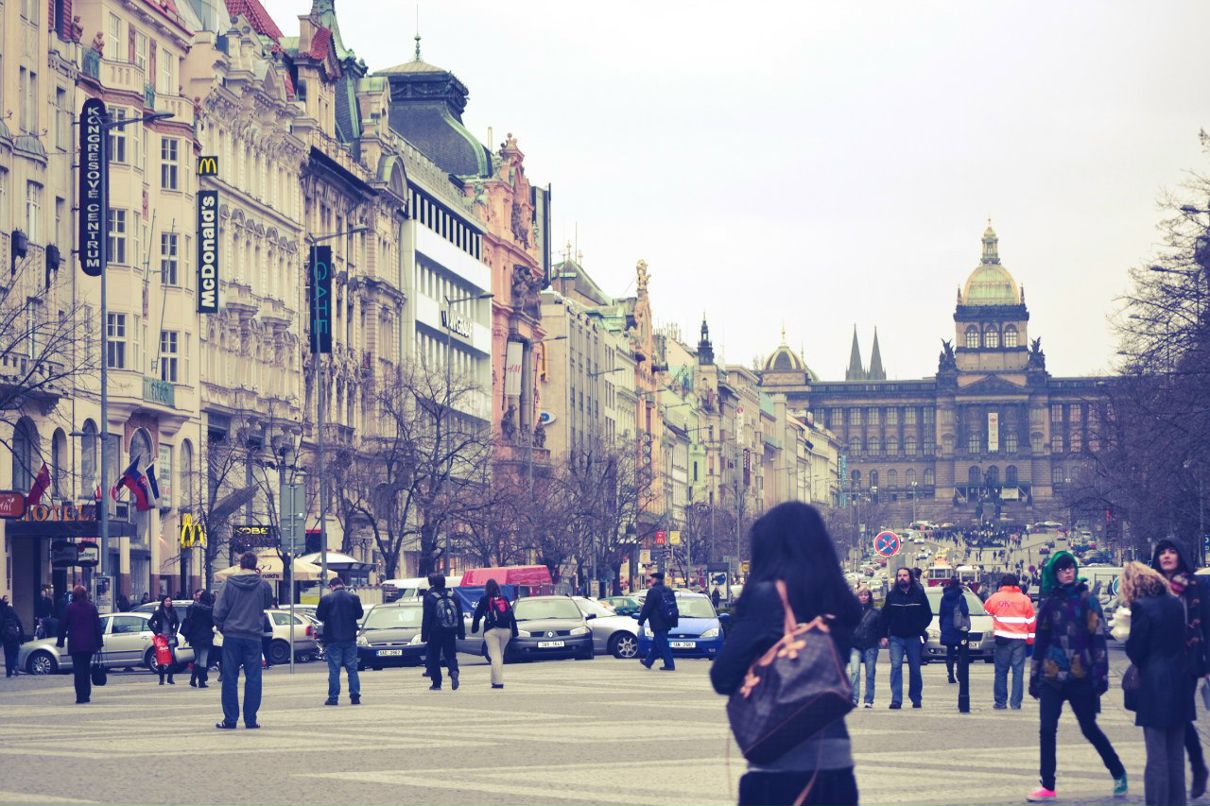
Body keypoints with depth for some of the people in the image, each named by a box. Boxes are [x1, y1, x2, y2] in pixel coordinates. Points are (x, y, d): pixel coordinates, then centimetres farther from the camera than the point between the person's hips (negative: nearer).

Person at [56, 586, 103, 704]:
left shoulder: (70, 608, -4)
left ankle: (80, 697, -9)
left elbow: (63, 626, 0)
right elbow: (97, 626, 5)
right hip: (89, 644, 3)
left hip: (75, 644, -3)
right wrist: (99, 643, 10)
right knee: (86, 669, 14)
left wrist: (60, 642, 9)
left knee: (78, 670, -2)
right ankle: (86, 695, 15)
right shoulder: (92, 607, 3)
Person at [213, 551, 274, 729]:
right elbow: (268, 604, 18)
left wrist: (222, 628, 13)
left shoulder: (229, 584, -4)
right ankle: (251, 719, 3)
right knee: (253, 678, 5)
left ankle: (230, 719, 2)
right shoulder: (263, 585, -2)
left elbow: (219, 611, -5)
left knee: (230, 679, 4)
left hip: (231, 636, 0)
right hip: (253, 637, 0)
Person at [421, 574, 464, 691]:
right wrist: (461, 633, 13)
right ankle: (454, 672, -20)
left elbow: (426, 618, -8)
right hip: (451, 632, 3)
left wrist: (424, 635, -5)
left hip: (435, 632, -3)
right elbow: (460, 616, 8)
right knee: (450, 655, 10)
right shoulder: (453, 597, 6)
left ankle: (436, 683, 9)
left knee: (433, 657, 8)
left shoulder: (429, 597, -8)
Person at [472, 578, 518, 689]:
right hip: (506, 630, 4)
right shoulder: (504, 599, 12)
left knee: (495, 656, -7)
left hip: (491, 631, -4)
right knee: (500, 655, 16)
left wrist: (474, 628, 12)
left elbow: (478, 614, 1)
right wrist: (514, 632, 13)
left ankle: (498, 682, -15)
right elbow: (512, 616, 11)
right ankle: (496, 679, 20)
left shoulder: (484, 600, 2)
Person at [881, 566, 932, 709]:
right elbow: (885, 616, 5)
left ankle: (916, 698, 20)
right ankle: (896, 700, -15)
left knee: (915, 669, 8)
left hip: (914, 638, 0)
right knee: (896, 667, -11)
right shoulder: (891, 595, 3)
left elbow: (928, 615, 7)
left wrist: (920, 628, -5)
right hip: (896, 638, 0)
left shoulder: (919, 594, 1)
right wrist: (884, 635, -1)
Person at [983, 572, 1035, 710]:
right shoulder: (1025, 599, 2)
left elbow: (986, 609, 19)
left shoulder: (995, 598, -1)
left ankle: (1000, 701, 7)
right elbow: (1031, 621, 4)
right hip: (1020, 639, 0)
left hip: (1002, 638, 0)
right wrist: (1031, 637, 14)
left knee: (1001, 671, 7)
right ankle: (1016, 702, 0)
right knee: (1018, 671, 3)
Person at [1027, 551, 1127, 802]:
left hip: (1080, 677, -3)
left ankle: (1118, 773, 24)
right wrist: (1034, 677, 13)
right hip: (1051, 676, 3)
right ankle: (1047, 787, 4)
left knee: (1089, 728, 5)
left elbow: (1098, 638, -5)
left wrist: (1100, 674, -11)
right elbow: (1040, 641, 13)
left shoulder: (1086, 600, -1)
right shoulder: (1049, 602, 8)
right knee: (1047, 730, -3)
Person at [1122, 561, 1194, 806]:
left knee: (1157, 757, -2)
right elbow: (1183, 639, 14)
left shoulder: (1141, 607, -13)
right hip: (1180, 684, 7)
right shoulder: (1175, 603, 7)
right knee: (1176, 754, 14)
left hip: (1154, 687, -7)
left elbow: (1134, 650, -12)